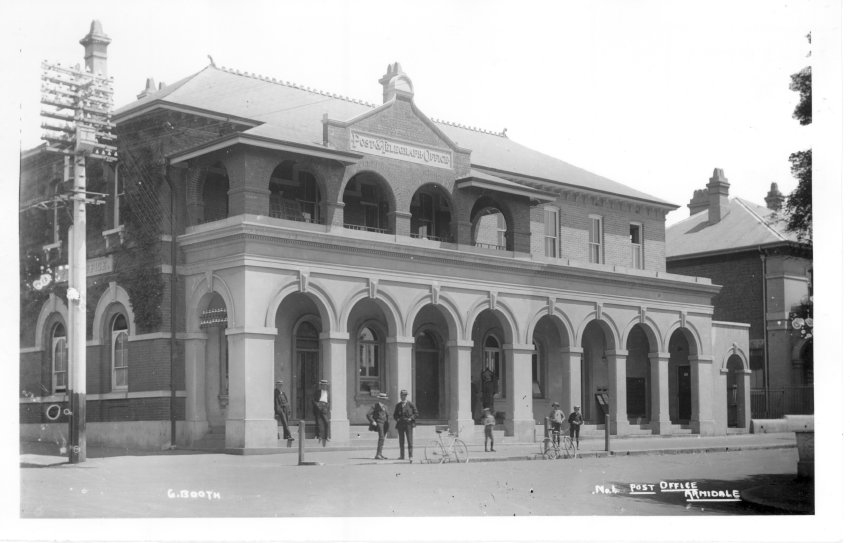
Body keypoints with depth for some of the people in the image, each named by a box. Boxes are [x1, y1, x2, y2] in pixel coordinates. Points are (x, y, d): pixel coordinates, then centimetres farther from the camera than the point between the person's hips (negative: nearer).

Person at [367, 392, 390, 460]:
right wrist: (372, 421, -16)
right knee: (381, 438, -18)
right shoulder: (375, 406, -5)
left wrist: (388, 422, 19)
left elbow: (387, 415, 33)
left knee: (381, 439, 9)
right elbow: (368, 415, -10)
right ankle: (378, 455, -22)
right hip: (379, 423, -8)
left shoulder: (384, 407, 18)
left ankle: (380, 454, 15)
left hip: (384, 424, 8)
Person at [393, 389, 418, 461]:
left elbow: (416, 413, 4)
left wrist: (410, 418, -10)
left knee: (410, 441, -8)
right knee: (401, 441, 5)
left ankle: (410, 456, -9)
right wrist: (397, 419, -1)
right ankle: (402, 456, 10)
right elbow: (394, 415, 20)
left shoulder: (410, 404, 3)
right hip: (400, 425, 4)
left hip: (408, 424, -4)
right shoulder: (398, 405, 13)